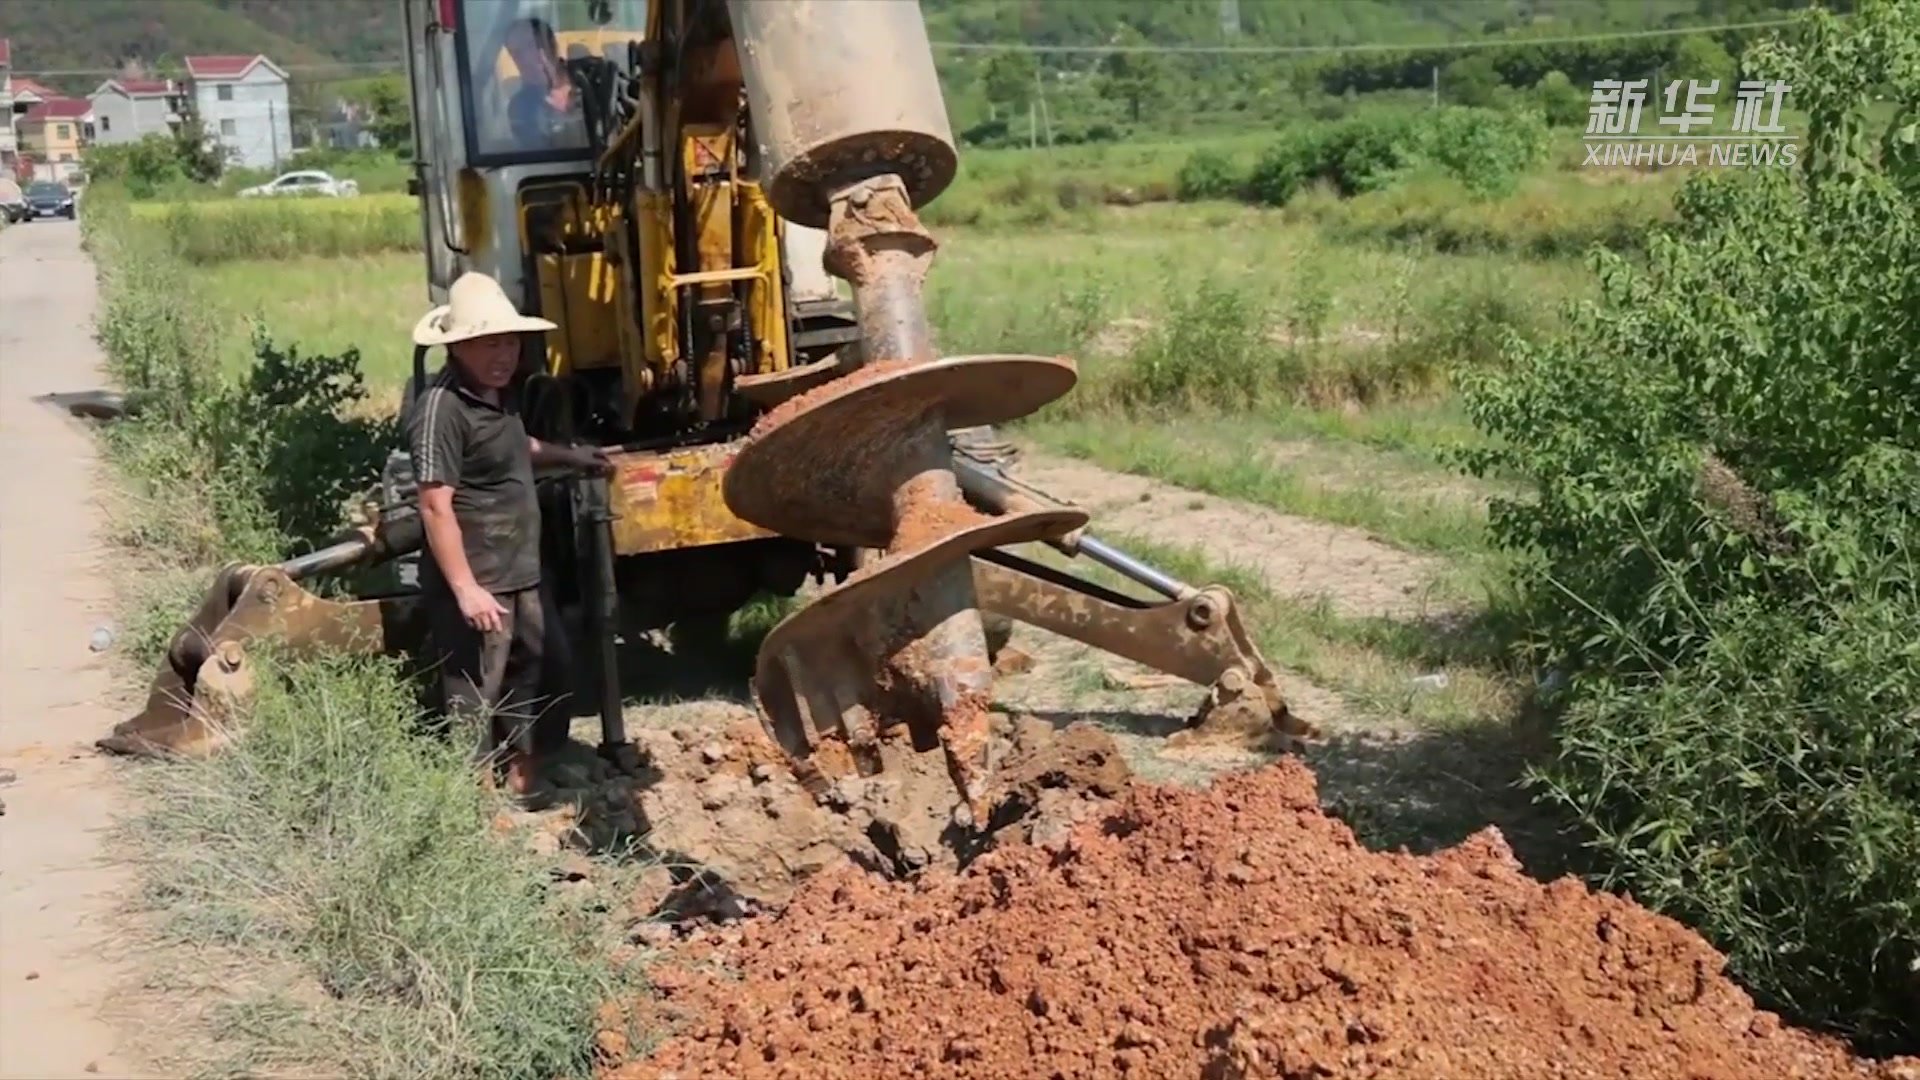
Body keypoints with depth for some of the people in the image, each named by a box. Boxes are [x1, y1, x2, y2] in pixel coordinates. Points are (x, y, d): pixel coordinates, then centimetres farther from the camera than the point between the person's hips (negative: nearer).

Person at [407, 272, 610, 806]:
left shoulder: (497, 393, 8)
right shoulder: (441, 408, -22)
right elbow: (436, 506, -24)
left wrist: (567, 456, 33)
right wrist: (466, 589, -26)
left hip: (521, 574, 10)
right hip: (477, 584, -10)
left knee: (533, 675, 21)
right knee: (474, 701, 1)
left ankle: (526, 781, 38)